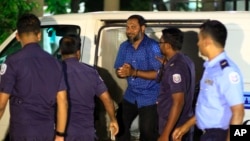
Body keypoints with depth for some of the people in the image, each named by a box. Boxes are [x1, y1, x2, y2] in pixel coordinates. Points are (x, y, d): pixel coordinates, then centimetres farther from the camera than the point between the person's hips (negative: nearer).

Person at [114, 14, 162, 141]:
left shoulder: (152, 46, -16)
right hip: (130, 96, 6)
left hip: (149, 98, -6)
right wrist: (122, 72, -18)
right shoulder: (124, 46, 3)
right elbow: (119, 71, 7)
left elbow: (158, 73, -22)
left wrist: (134, 72, -28)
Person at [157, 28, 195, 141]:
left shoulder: (175, 67, -23)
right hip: (183, 123, 10)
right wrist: (166, 65, 16)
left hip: (174, 127, -10)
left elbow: (178, 102, -26)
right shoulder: (184, 60, 7)